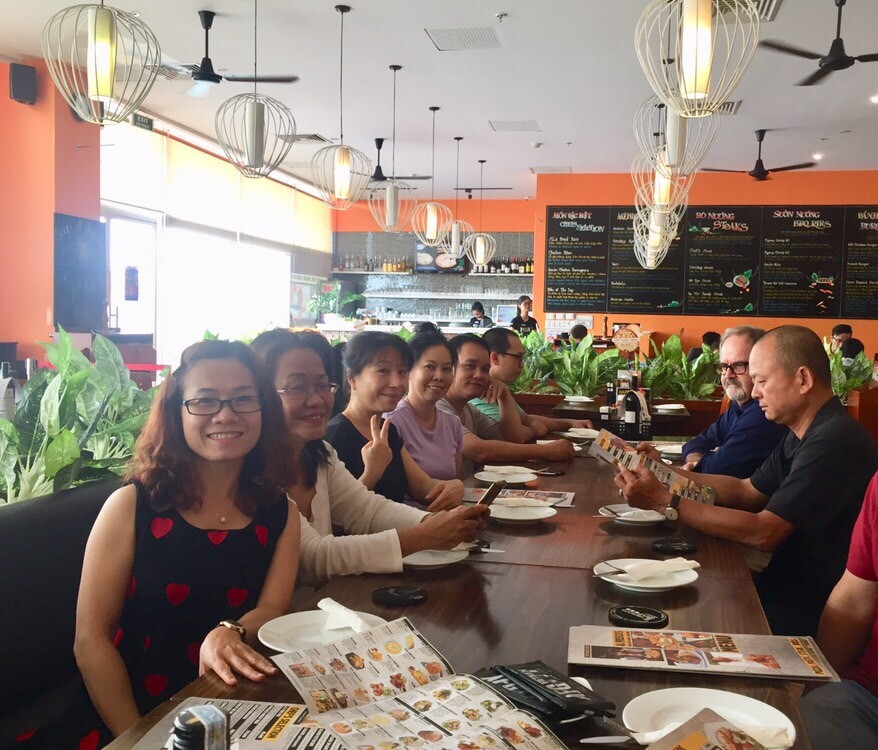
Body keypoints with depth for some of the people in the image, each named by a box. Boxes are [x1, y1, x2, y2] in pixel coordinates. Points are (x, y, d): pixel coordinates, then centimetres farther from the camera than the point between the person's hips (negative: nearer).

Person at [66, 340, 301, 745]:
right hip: (125, 721, -2)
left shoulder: (281, 515, 6)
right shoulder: (129, 506, -1)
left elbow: (273, 605, -5)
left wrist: (231, 633, -27)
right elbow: (91, 639, -3)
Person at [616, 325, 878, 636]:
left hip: (812, 609, -8)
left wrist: (665, 501, -23)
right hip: (789, 585, 8)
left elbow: (763, 533, -26)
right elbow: (745, 491, 12)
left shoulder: (833, 441, -24)